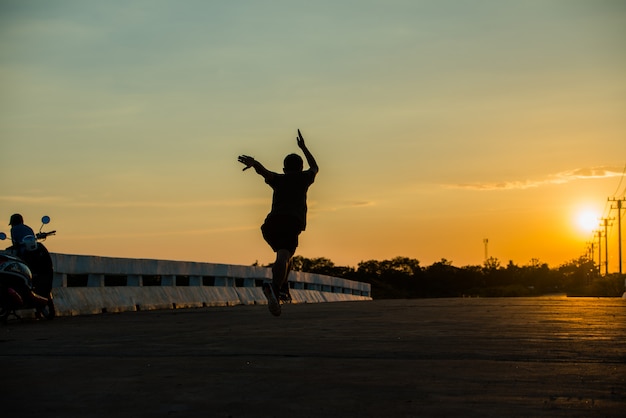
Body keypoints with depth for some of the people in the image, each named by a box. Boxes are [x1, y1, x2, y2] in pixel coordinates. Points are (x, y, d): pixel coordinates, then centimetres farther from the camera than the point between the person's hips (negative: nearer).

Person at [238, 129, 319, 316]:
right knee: (283, 256, -22)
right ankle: (274, 287, -50)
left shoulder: (278, 179, 28)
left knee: (284, 254, 27)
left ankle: (283, 287, 8)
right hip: (291, 223, -3)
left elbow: (263, 170, 5)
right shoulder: (304, 178, 27)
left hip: (272, 223, 3)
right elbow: (315, 168, 51)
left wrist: (253, 163, -15)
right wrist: (303, 147, 61)